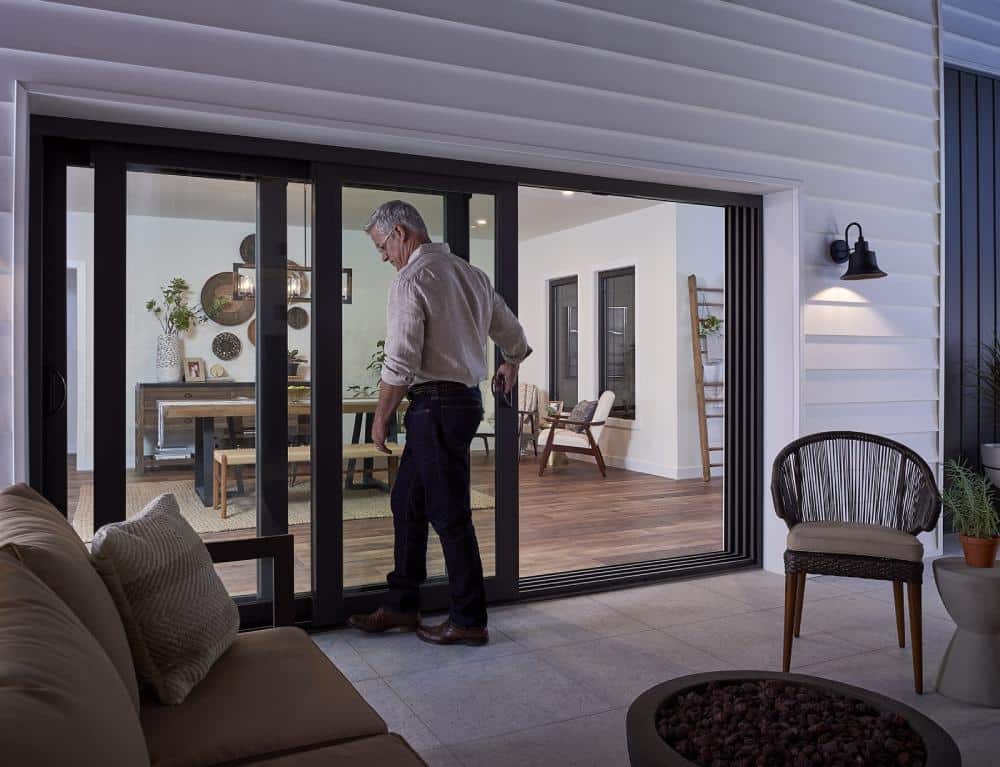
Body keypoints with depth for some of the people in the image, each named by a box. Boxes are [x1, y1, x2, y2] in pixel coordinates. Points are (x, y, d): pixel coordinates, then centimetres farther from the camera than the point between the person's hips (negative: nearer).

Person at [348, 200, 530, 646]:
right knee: (407, 503, 16)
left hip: (436, 405, -9)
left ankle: (469, 621, 10)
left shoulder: (411, 279, -13)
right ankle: (401, 605, 26)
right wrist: (510, 367, 41)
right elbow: (513, 334, 21)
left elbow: (400, 363, -18)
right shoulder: (470, 274, 13)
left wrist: (381, 417, -5)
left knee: (449, 514, -1)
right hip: (466, 399, 9)